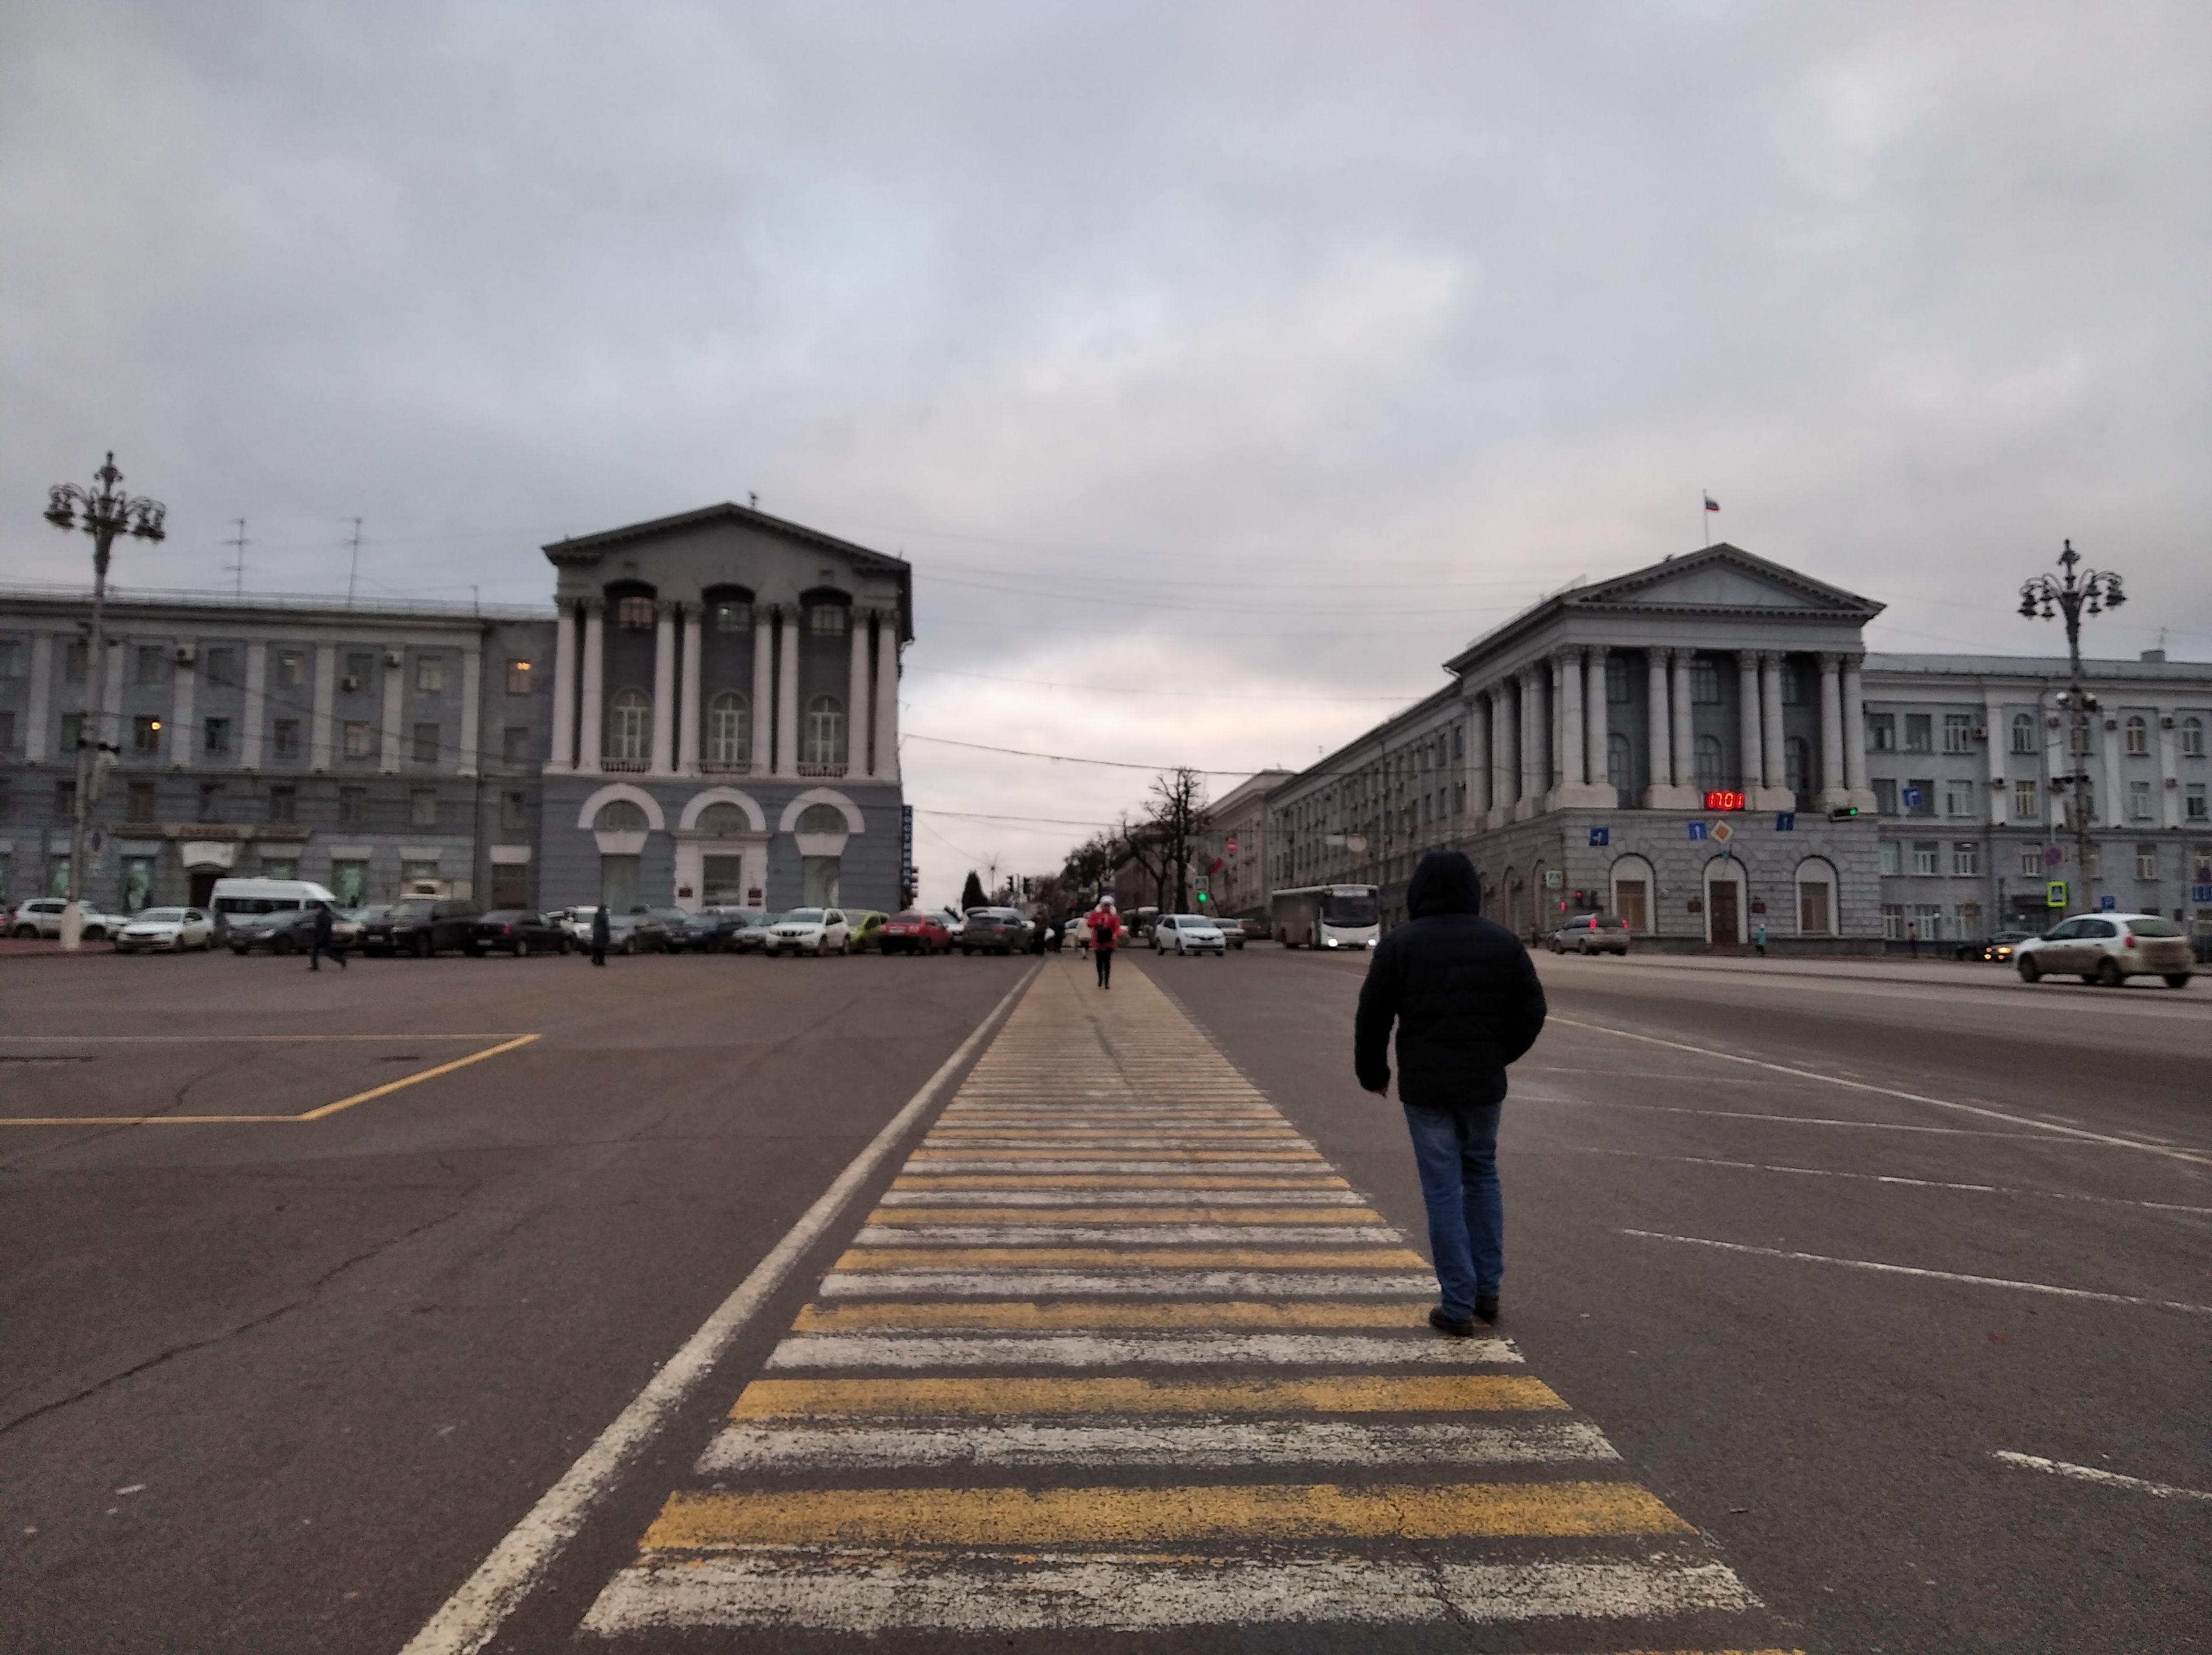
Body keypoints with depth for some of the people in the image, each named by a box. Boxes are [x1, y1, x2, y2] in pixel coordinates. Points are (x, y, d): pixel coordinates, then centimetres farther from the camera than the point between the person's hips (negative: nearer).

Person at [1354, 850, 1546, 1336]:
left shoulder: (1398, 944, -6)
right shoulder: (1504, 941, 0)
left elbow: (1372, 1018, -5)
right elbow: (1531, 1012, 1)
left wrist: (1373, 1073, 10)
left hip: (1424, 1087, -2)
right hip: (1484, 1083, 3)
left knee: (1443, 1190, 3)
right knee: (1482, 1175, 20)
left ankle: (1458, 1305, 7)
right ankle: (1487, 1291, 21)